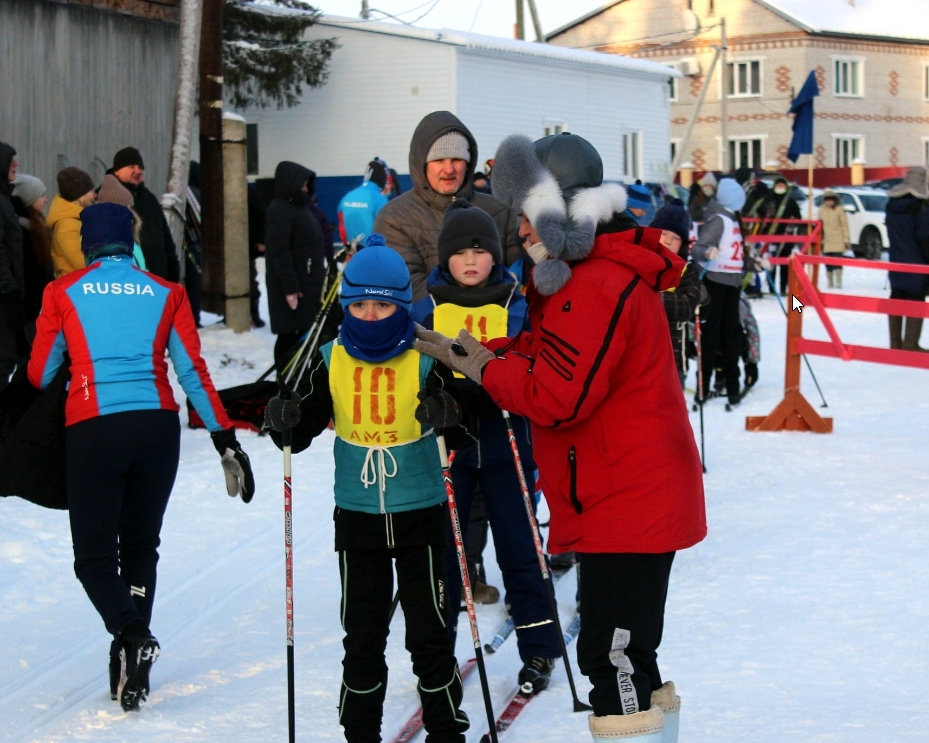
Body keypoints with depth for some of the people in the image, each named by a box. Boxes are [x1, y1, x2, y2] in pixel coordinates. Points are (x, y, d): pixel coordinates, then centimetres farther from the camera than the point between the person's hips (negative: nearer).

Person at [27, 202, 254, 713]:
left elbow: (39, 375, 10)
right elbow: (193, 373, 4)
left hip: (92, 433, -2)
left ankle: (132, 635, -23)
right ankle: (131, 670, 15)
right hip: (157, 427, 2)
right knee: (140, 546, 18)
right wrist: (226, 441, 6)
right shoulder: (166, 294, 7)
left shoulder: (62, 293, 4)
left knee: (94, 556, 5)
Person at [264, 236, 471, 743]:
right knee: (362, 635, 8)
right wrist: (284, 422, -17)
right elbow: (303, 432, 5)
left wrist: (450, 417, -33)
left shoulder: (425, 360, -7)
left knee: (428, 632, 4)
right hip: (356, 517, 2)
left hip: (420, 515, -2)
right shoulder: (330, 362, 0)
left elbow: (463, 438, -11)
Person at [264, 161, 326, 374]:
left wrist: (319, 282, 21)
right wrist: (290, 287, -24)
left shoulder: (298, 208, 18)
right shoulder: (279, 211, -13)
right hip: (292, 289, -9)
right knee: (290, 336, -8)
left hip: (308, 285, 9)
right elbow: (280, 252, -20)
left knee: (304, 335, 10)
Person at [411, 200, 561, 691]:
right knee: (442, 551, 5)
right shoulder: (425, 308, 3)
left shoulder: (517, 305, 2)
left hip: (504, 446, 0)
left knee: (519, 549, 5)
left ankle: (538, 650, 17)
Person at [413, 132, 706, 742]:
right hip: (632, 501, 11)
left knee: (609, 655, -6)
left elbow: (555, 396, -25)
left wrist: (484, 367, -11)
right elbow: (545, 351, 15)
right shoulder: (600, 271, 14)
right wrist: (480, 352, 0)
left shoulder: (596, 288, -22)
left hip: (625, 504, -11)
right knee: (630, 654, 21)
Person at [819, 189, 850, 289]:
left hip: (838, 240, -4)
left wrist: (846, 239, -5)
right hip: (826, 239, 4)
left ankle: (838, 282, -13)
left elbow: (844, 224, -3)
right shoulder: (822, 209, 7)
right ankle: (830, 283, 13)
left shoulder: (839, 209, -4)